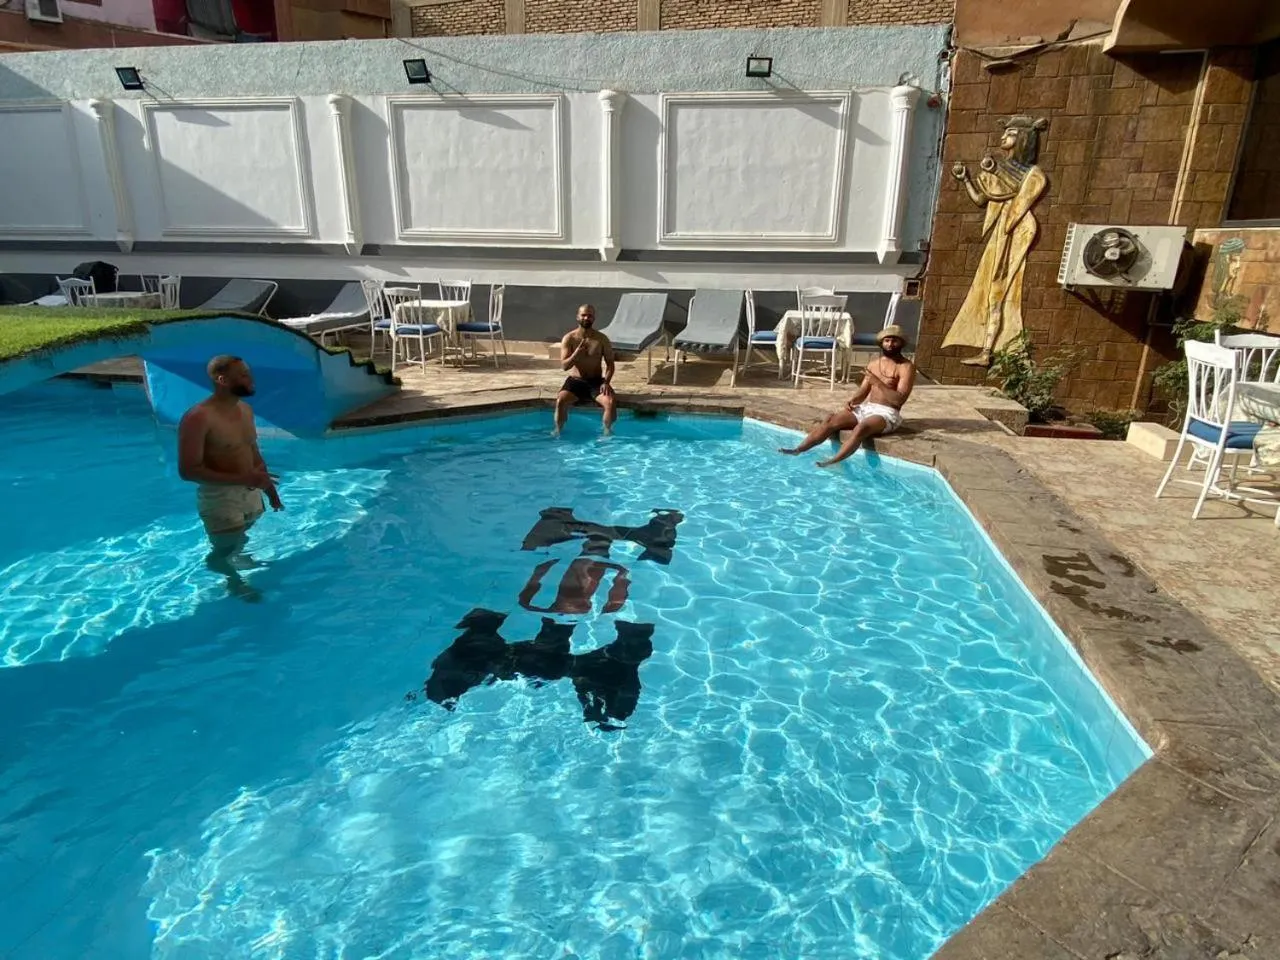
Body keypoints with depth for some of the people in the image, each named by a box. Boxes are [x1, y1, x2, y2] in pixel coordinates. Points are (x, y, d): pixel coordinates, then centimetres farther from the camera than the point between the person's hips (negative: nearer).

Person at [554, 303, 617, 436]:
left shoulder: (602, 339, 0)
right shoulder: (569, 338, -3)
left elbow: (610, 364, 3)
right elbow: (564, 366, -8)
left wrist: (606, 382, -15)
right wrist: (577, 352, -25)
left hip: (596, 381, 1)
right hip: (575, 381, 0)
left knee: (611, 402, -28)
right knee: (560, 400, -30)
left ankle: (607, 430, -2)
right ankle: (558, 430, -6)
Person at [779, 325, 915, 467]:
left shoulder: (906, 367, -5)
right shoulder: (873, 364, 16)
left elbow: (900, 399, -15)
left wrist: (878, 383, -23)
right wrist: (853, 400, -7)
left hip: (887, 413, -6)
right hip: (865, 408, 6)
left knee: (861, 428, -37)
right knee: (831, 420, -15)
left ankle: (833, 462, -47)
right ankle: (797, 450, -21)